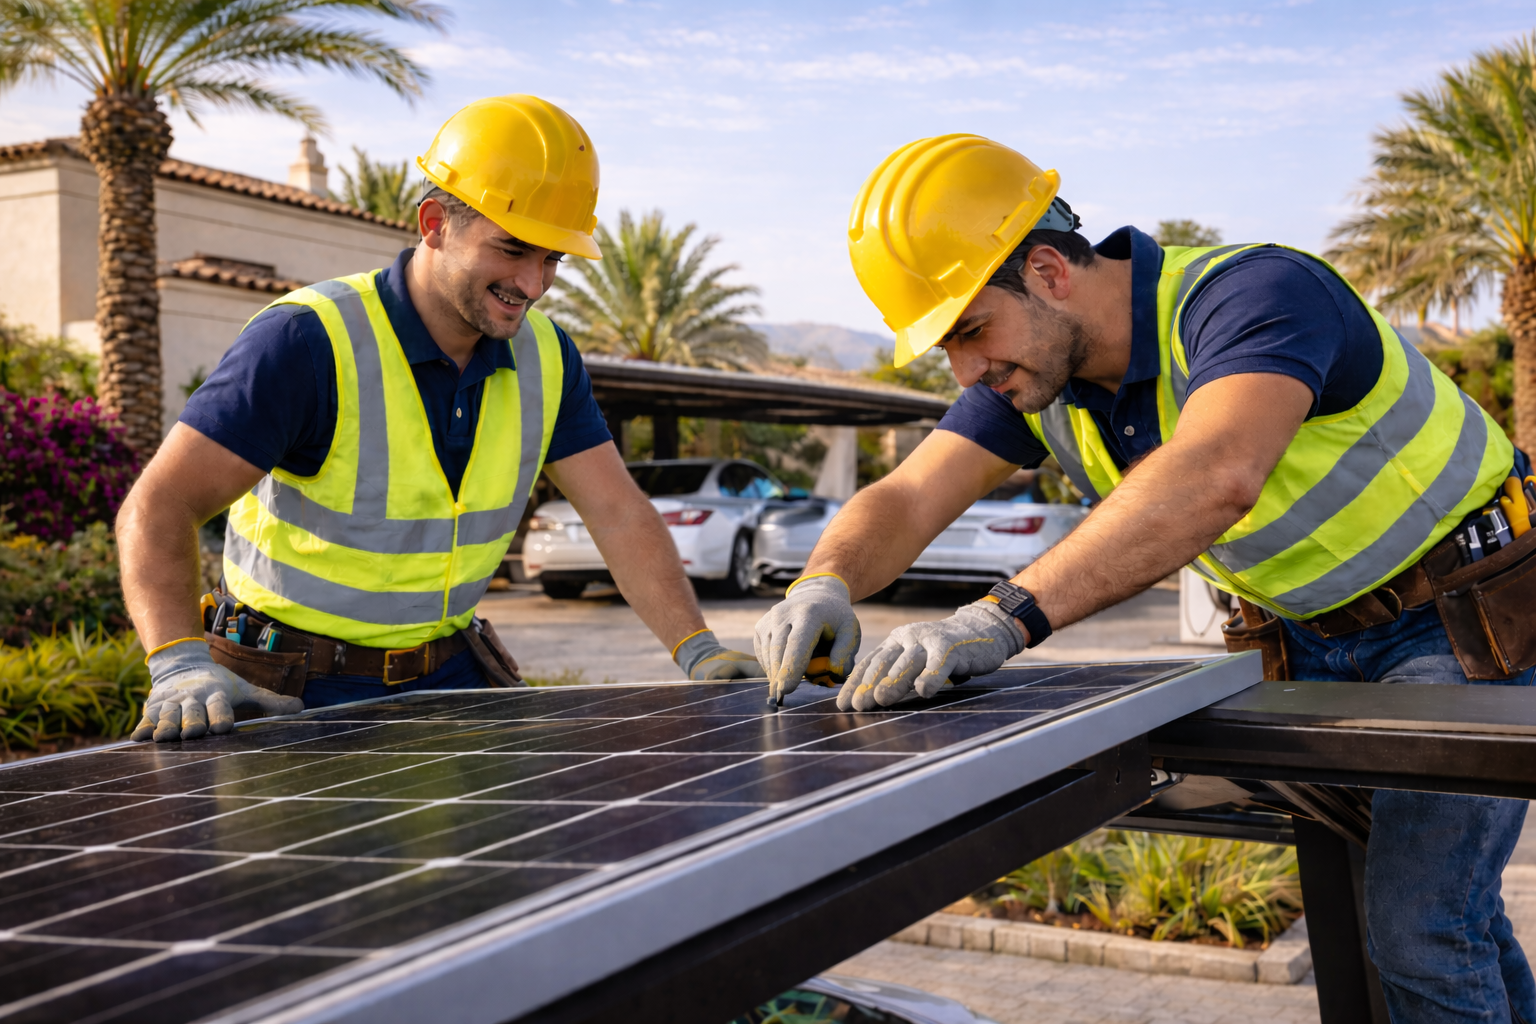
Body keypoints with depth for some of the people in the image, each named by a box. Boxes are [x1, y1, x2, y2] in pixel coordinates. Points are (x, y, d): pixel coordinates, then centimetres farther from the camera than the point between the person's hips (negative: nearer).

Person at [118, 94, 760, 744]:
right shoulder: (309, 339, -20)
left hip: (448, 675, 4)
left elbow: (619, 514, -1)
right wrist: (181, 665, -38)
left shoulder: (544, 358, -1)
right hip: (296, 690, -4)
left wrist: (698, 650, -13)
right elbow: (160, 507, -22)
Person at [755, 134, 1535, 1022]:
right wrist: (827, 582, -36)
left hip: (1464, 622, -7)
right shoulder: (1031, 376, -8)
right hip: (1313, 639, 7)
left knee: (1420, 924, -11)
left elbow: (1215, 478, -52)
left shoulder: (1254, 293, -33)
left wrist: (1007, 617, -59)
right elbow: (906, 500, -14)